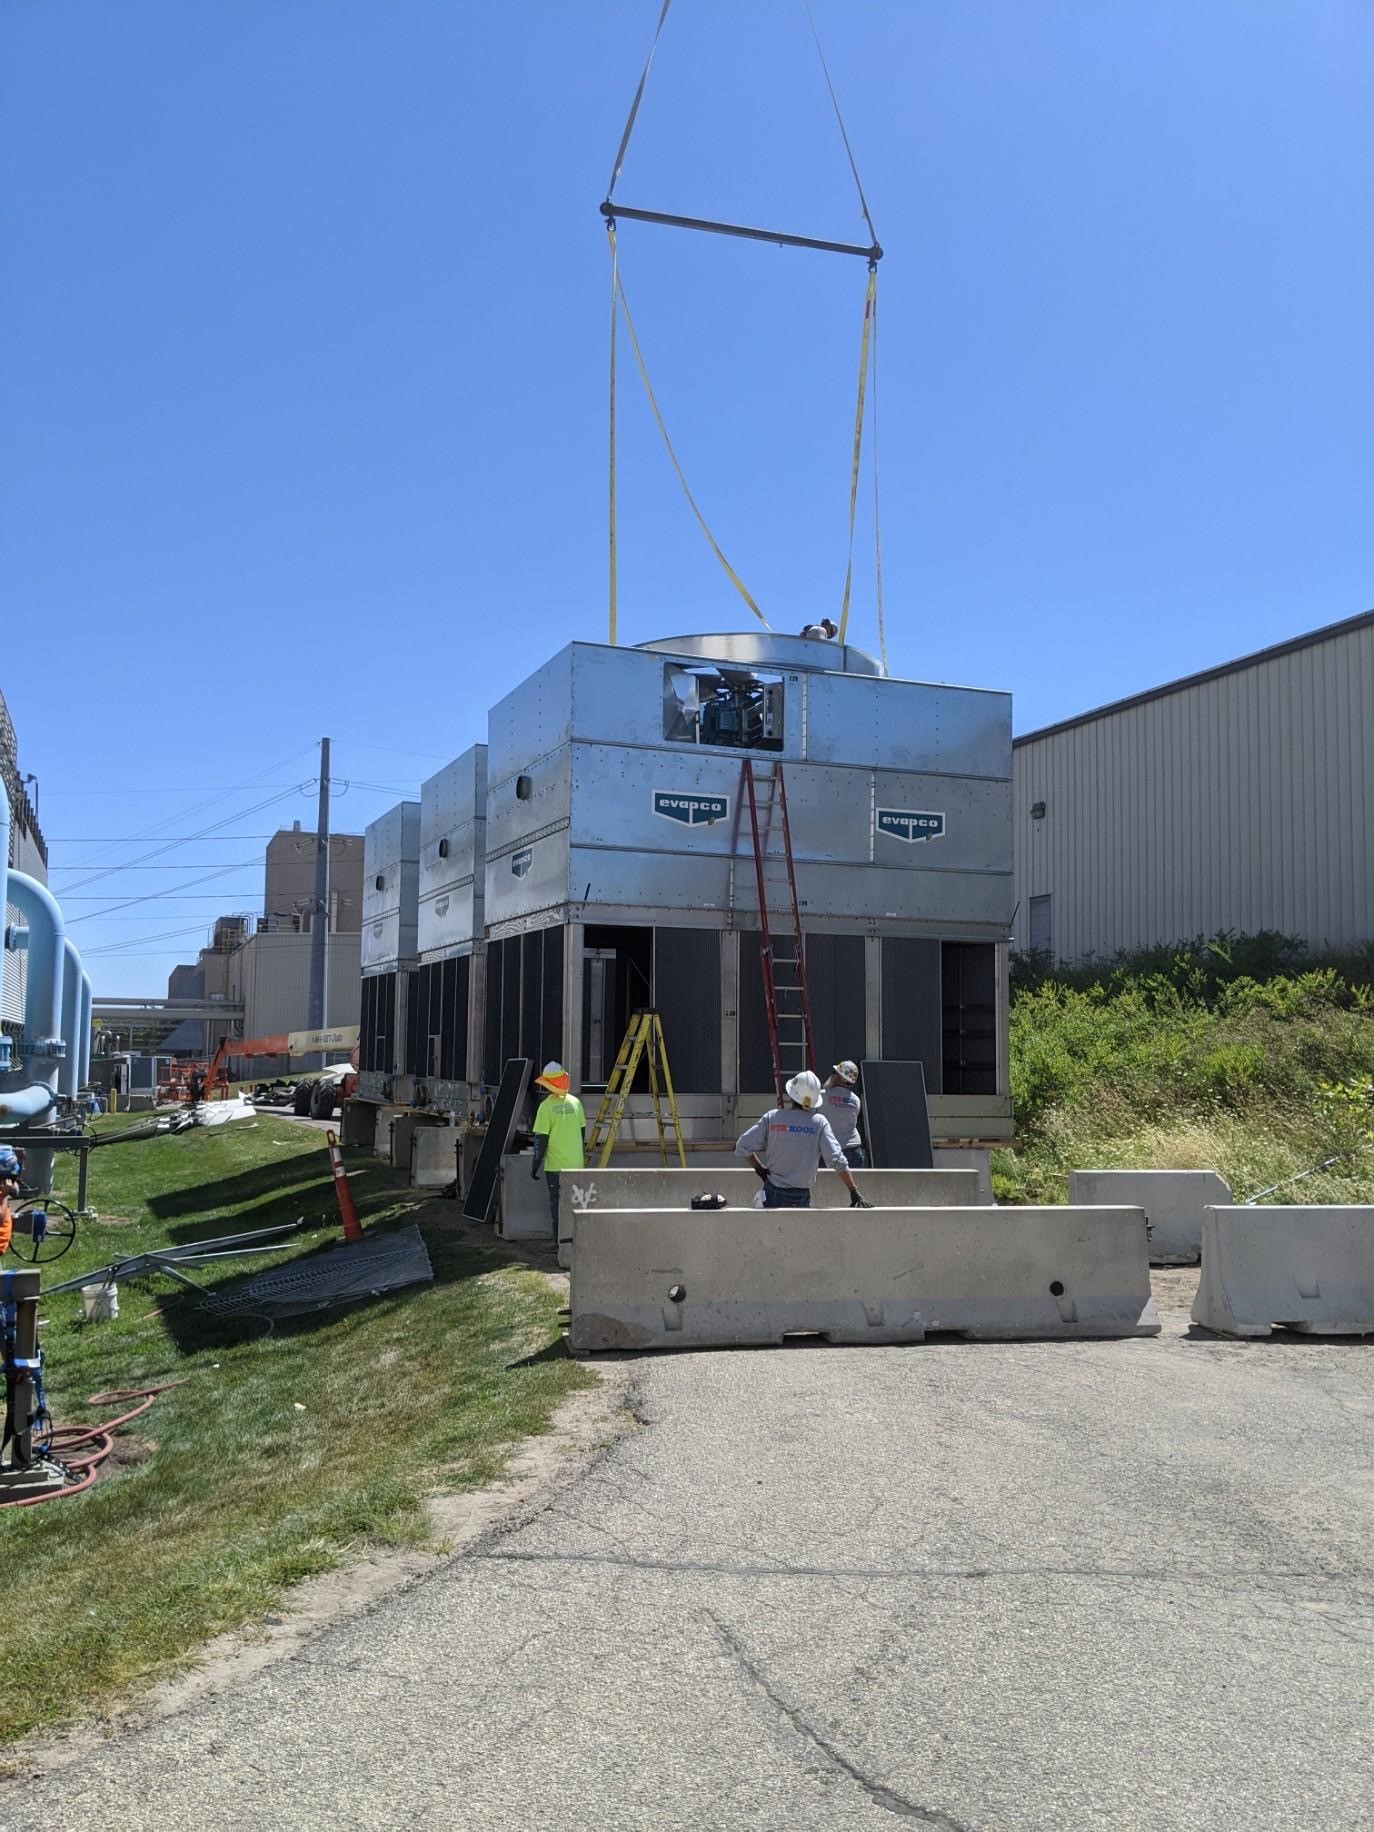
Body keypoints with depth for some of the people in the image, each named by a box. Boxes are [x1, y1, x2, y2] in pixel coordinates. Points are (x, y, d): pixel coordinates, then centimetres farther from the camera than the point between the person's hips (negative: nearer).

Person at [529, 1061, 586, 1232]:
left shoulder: (546, 1106, -12)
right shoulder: (575, 1102, 3)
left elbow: (541, 1139, -11)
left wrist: (535, 1165, -4)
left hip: (556, 1164, -4)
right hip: (576, 1163, 4)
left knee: (556, 1199, 4)